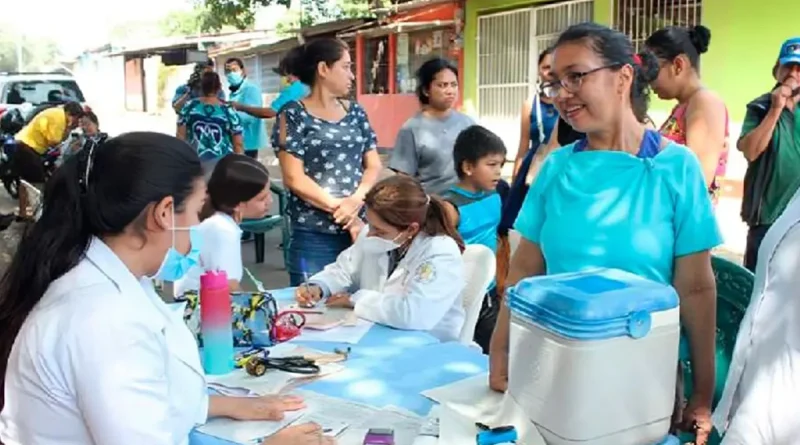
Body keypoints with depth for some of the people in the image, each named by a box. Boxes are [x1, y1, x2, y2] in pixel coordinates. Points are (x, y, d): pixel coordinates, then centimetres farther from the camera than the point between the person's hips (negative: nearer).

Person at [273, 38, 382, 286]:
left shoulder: (355, 113, 12)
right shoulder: (294, 115, -3)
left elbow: (374, 166, 8)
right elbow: (294, 179, -9)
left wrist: (357, 199, -11)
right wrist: (340, 209, -12)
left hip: (359, 227, 5)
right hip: (314, 235, -4)